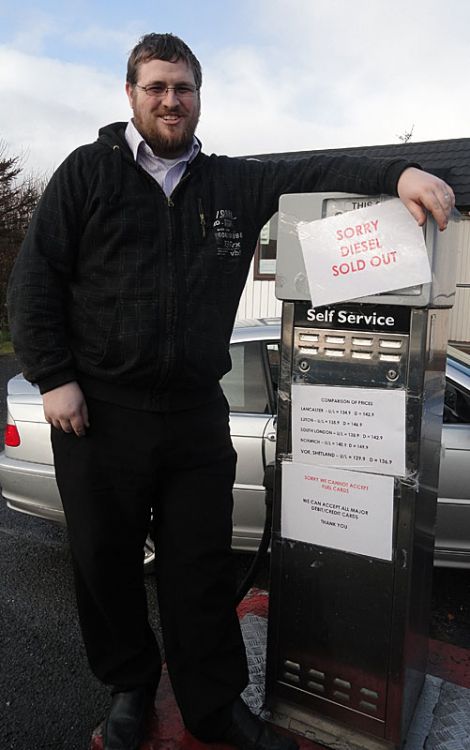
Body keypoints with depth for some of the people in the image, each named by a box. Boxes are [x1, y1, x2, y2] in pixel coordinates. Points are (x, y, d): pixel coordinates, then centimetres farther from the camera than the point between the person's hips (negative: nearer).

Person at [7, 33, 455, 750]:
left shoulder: (233, 183, 11)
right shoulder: (88, 172, 4)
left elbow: (314, 171, 5)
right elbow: (36, 278, 0)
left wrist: (398, 172, -14)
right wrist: (53, 377, -8)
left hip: (198, 419, 2)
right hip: (98, 415, 0)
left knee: (202, 571, 10)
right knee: (106, 565, 13)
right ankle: (131, 687, 38)